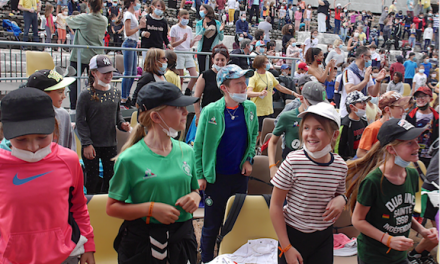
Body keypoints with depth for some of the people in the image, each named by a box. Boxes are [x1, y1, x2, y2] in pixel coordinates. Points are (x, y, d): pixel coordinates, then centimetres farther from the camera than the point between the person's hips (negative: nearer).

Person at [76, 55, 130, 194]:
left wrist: (122, 124, -4)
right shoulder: (86, 95, -10)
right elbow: (80, 121, -8)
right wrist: (86, 144, -13)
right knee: (93, 180, 6)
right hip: (92, 145, -4)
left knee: (110, 177, 11)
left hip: (111, 144, 4)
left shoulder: (115, 93, 5)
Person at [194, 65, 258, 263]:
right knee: (212, 225, 8)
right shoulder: (210, 111, -14)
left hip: (241, 174, 4)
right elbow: (198, 145, -7)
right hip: (217, 177, -4)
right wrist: (200, 176, -8)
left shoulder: (250, 108, -3)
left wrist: (249, 159, 3)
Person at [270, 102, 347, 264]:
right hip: (293, 234, -3)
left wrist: (341, 200, -11)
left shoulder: (340, 166, -6)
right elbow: (275, 205, -12)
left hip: (324, 237, 3)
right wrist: (286, 247, -12)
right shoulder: (293, 162, -18)